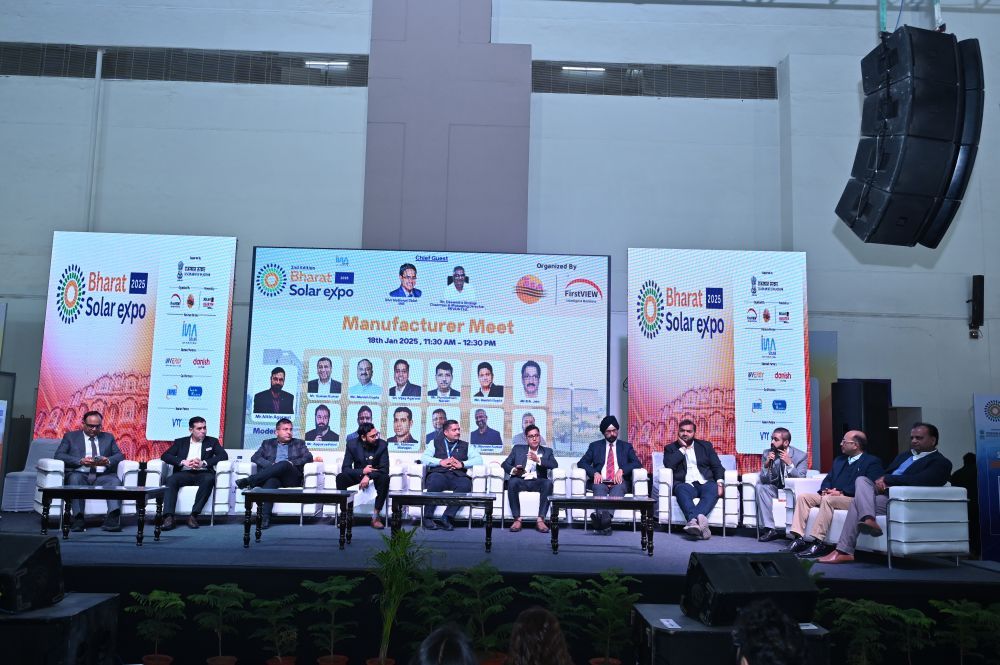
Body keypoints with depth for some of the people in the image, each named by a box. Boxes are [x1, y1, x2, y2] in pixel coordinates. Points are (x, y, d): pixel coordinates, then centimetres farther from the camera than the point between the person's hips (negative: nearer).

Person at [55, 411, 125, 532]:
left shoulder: (108, 437, 24)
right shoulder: (71, 436, 18)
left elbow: (119, 455, 13)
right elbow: (59, 455, 3)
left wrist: (108, 461, -12)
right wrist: (80, 461, -14)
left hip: (102, 476, 1)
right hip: (79, 474, -1)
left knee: (115, 481, -31)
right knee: (75, 478, -36)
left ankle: (112, 519, -46)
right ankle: (78, 519, -40)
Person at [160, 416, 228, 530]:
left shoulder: (212, 441, 17)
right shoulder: (180, 442, 18)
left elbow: (223, 455, 1)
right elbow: (165, 456, 6)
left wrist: (203, 463, -13)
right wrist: (183, 462, -12)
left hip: (203, 473, -1)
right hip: (184, 473, 1)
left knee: (209, 479, -35)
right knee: (170, 480, -31)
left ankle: (194, 515, -33)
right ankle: (168, 517, -36)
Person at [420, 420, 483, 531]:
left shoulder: (466, 446, 27)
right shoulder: (435, 443, 25)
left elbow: (478, 459, 11)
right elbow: (424, 458, 9)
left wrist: (462, 464, -5)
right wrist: (440, 462, -6)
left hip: (458, 475, 1)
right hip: (439, 474, -1)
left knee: (466, 484, -35)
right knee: (435, 482, -38)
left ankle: (447, 517, -34)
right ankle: (428, 517, -28)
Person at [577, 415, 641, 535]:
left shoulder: (626, 446, 21)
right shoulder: (595, 446, 22)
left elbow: (637, 463, 7)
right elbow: (582, 462, 11)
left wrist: (622, 470, -12)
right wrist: (594, 473, -9)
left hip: (619, 481, 0)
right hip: (601, 481, 1)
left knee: (618, 488, -37)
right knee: (599, 488, -36)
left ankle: (603, 516, -61)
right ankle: (605, 520, -59)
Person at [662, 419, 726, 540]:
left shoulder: (706, 445, 23)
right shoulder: (671, 448, 18)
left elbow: (717, 466, 14)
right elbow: (668, 464, -2)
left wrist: (720, 482, -5)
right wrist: (682, 448, 2)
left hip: (705, 483, 1)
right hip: (686, 484, -1)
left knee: (713, 489, -35)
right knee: (682, 490, -37)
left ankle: (693, 520, -56)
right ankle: (698, 520, -58)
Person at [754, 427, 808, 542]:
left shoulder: (800, 455, -8)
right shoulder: (767, 454, -3)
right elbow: (764, 481, -5)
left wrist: (789, 463, -28)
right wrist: (766, 465, -23)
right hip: (775, 489, 3)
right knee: (760, 487, -27)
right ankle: (770, 529, -28)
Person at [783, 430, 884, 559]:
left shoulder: (872, 462, 0)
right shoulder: (839, 460, 26)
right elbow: (828, 479, 23)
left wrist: (842, 492, -19)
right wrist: (825, 490, -2)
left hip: (853, 499, -8)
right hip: (831, 495, 8)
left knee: (827, 499, -36)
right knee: (802, 496, -11)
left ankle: (819, 542, -35)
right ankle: (799, 539, -19)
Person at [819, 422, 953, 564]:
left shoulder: (941, 462, 2)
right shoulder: (904, 456, 28)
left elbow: (919, 480, -16)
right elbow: (885, 474, 22)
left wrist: (887, 479, -10)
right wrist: (881, 481, -4)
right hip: (883, 491, 8)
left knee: (858, 501, -24)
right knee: (861, 480, -22)